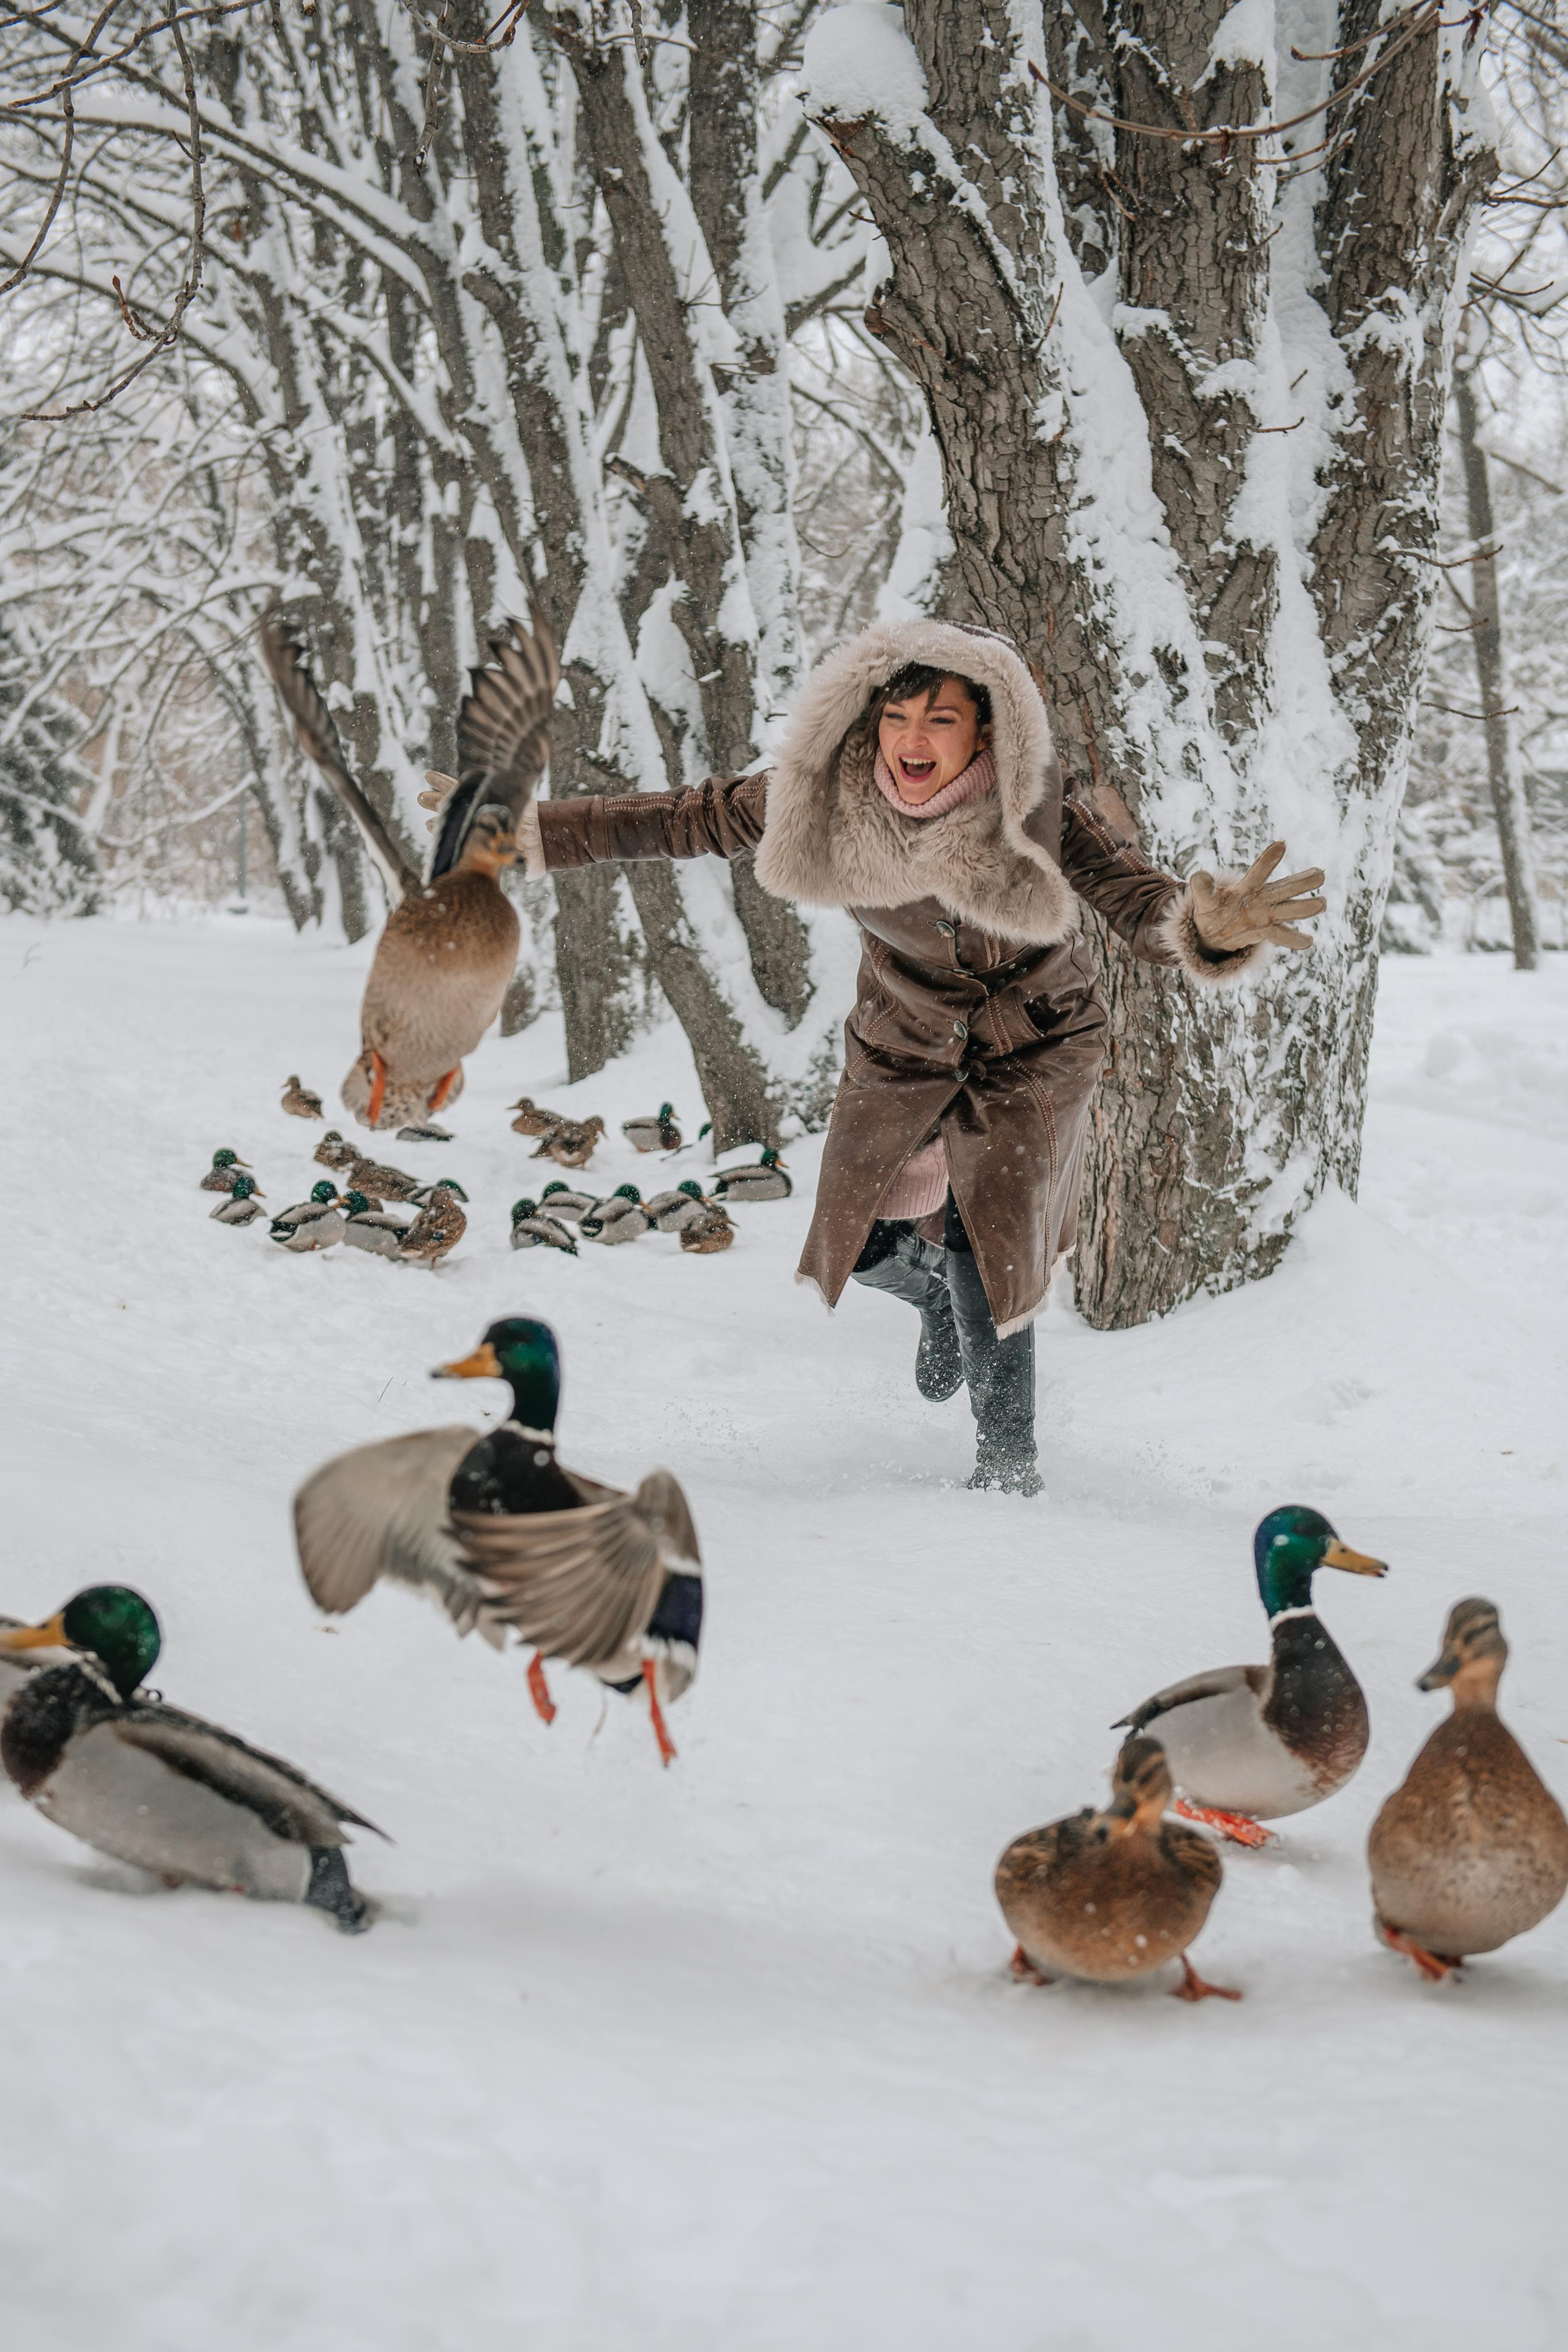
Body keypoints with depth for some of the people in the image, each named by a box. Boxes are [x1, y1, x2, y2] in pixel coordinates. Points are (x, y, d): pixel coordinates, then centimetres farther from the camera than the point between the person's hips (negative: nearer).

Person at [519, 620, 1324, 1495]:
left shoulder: (1036, 815, -33)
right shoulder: (826, 798, -25)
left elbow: (1140, 899, -42)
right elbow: (693, 819, -11)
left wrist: (1210, 929, -67)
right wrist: (535, 833, -9)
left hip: (1032, 1044, -3)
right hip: (904, 1037, 3)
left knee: (984, 1251, -11)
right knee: (860, 1244, 10)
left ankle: (1008, 1468, 11)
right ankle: (940, 1295, 48)